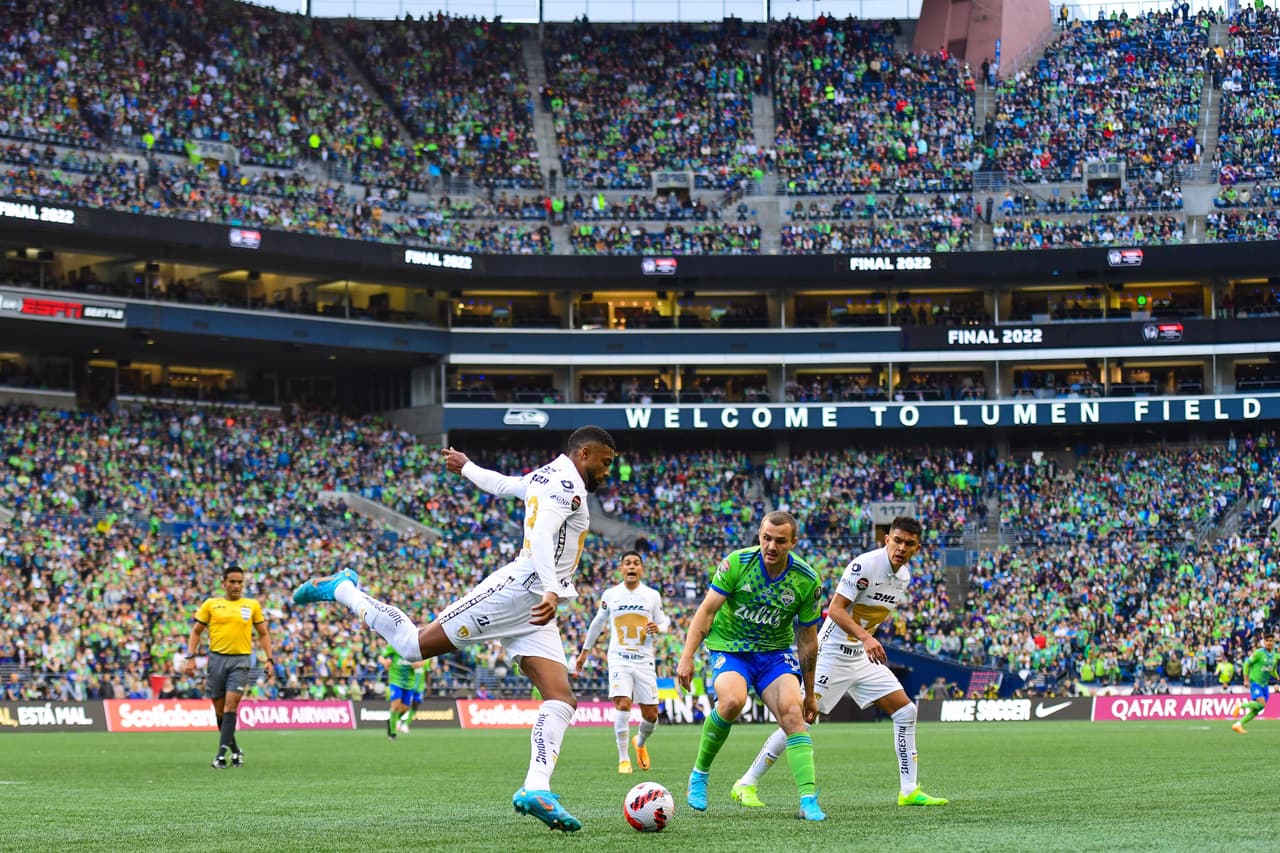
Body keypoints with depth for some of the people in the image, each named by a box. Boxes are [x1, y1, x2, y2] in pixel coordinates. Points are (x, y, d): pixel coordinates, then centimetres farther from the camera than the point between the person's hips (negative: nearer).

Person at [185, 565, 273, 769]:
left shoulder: (252, 605, 9)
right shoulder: (211, 604, 7)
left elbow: (263, 634, 14)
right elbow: (196, 632, 9)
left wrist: (268, 659, 5)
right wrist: (191, 657, -1)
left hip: (240, 660, -1)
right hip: (216, 658, 1)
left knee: (231, 705, -14)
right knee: (220, 709, 4)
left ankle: (222, 754, -15)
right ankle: (235, 749, 22)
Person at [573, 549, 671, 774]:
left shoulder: (653, 595, 5)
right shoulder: (610, 595, 5)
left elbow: (664, 622, 14)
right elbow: (597, 623, 18)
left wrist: (658, 628, -11)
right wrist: (584, 651, 25)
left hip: (644, 660, 1)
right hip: (619, 659, -1)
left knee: (650, 714, 2)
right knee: (623, 704, -21)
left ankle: (640, 743, 36)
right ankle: (623, 759, -10)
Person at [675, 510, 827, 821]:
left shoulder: (807, 581, -9)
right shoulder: (736, 563, -15)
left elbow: (807, 639, 1)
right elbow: (706, 611, -10)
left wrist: (810, 694, 6)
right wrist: (687, 656, -19)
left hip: (776, 652, 2)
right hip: (728, 647, -2)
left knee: (792, 712, -21)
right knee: (732, 701, -31)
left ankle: (808, 800, -23)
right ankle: (700, 773, -8)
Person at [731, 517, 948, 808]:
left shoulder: (904, 577, 6)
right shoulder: (864, 565, -20)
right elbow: (836, 609, -25)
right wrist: (865, 637, -36)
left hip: (863, 656, 8)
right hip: (833, 652, -8)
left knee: (905, 711, 1)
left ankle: (909, 791, 7)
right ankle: (746, 785, -3)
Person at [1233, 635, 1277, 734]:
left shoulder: (1275, 656, 7)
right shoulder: (1258, 653, -12)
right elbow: (1247, 664, -6)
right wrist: (1246, 679, -10)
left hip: (1264, 684, 7)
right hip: (1255, 682, -7)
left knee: (1256, 710, 1)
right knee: (1261, 703, -23)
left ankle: (1238, 724, 8)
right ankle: (1240, 706, -1)